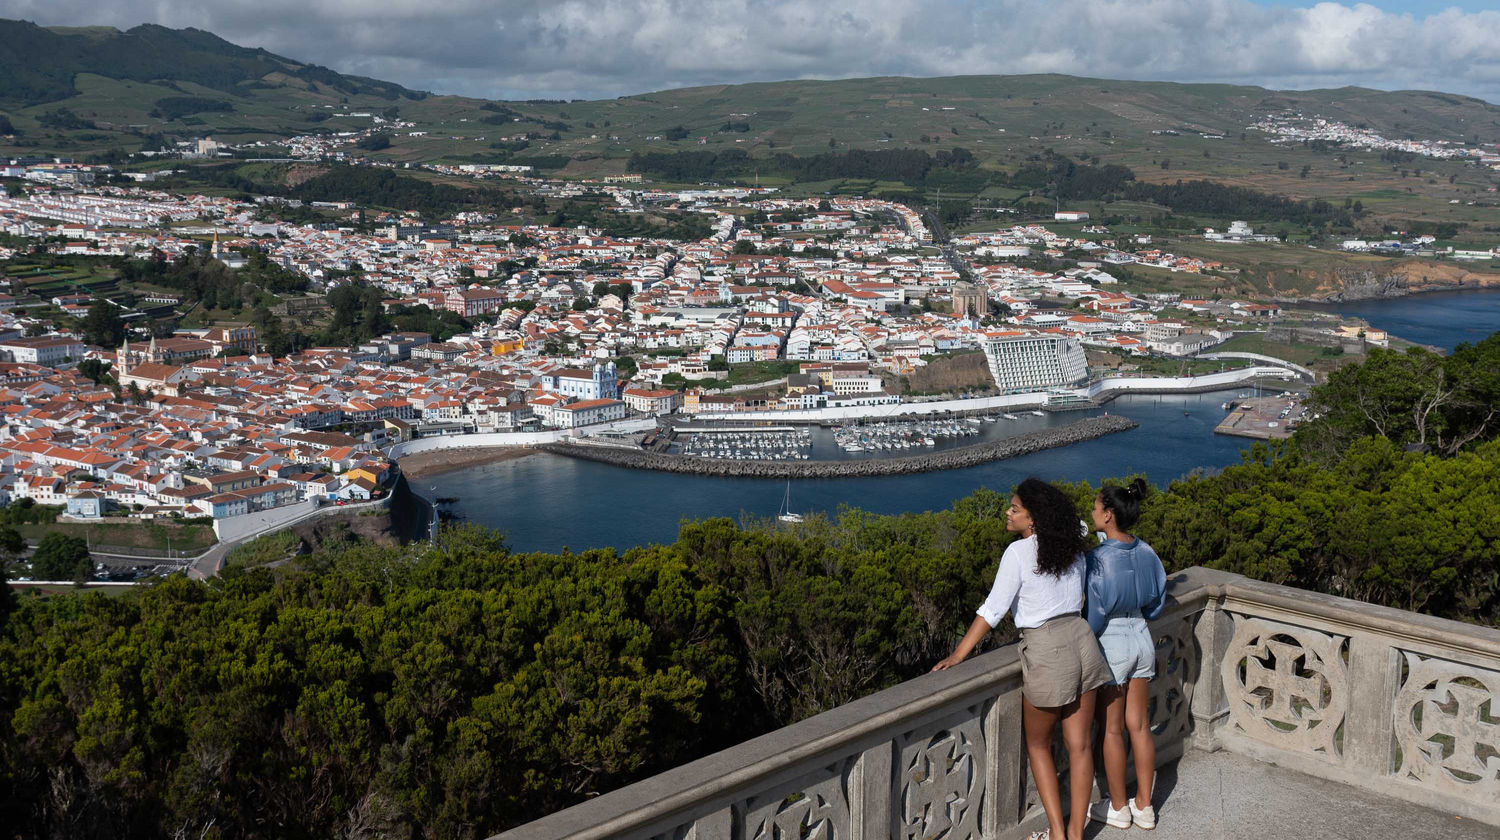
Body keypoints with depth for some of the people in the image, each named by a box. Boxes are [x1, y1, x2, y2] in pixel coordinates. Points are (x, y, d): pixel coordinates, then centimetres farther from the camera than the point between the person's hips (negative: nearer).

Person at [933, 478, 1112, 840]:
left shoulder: (1019, 552, -12)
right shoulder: (1072, 549, 6)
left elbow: (993, 609, -14)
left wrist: (958, 655, -11)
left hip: (1045, 651, -6)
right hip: (1081, 640, 6)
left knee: (1038, 745, 13)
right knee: (1079, 745, 10)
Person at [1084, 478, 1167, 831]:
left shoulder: (1099, 558, -22)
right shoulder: (1145, 552, -2)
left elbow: (1094, 615, -18)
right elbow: (1156, 600, 9)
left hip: (1111, 644, -6)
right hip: (1142, 638, 6)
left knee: (1112, 729, 9)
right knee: (1139, 725, 15)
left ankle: (1118, 808, 21)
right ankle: (1144, 807, 23)